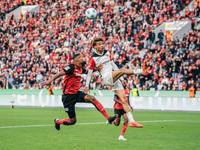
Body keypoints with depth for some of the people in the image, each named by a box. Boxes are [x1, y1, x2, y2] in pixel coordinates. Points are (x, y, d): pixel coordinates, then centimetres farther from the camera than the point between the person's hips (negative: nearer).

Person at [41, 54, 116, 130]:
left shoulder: (80, 69, 9)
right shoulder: (72, 67, -16)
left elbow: (87, 71, 31)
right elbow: (60, 73, -24)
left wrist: (96, 69, 13)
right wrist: (50, 80, -39)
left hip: (76, 93, 7)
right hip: (68, 96, -7)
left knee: (92, 99, -19)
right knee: (72, 121, -1)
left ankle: (108, 118, -20)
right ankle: (57, 121, 30)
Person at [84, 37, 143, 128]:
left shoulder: (107, 53, 17)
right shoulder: (93, 59, -1)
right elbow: (89, 72, 3)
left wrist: (121, 78, 22)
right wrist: (87, 85, 0)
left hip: (115, 79, 6)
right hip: (106, 78, -6)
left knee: (124, 99, -3)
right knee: (122, 70, -31)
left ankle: (131, 121, -3)